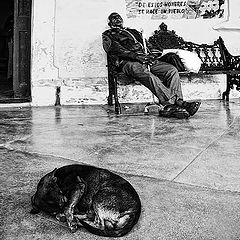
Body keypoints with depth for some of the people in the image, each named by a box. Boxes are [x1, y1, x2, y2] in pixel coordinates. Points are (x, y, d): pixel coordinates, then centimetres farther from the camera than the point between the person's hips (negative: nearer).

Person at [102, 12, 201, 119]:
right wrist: (135, 55, -15)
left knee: (172, 70, -20)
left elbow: (148, 46, 30)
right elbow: (114, 49, -1)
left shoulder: (134, 32, 38)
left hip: (148, 61, 6)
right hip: (129, 62, -6)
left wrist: (153, 52, 3)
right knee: (146, 74, -39)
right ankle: (171, 101, -50)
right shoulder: (108, 34, 20)